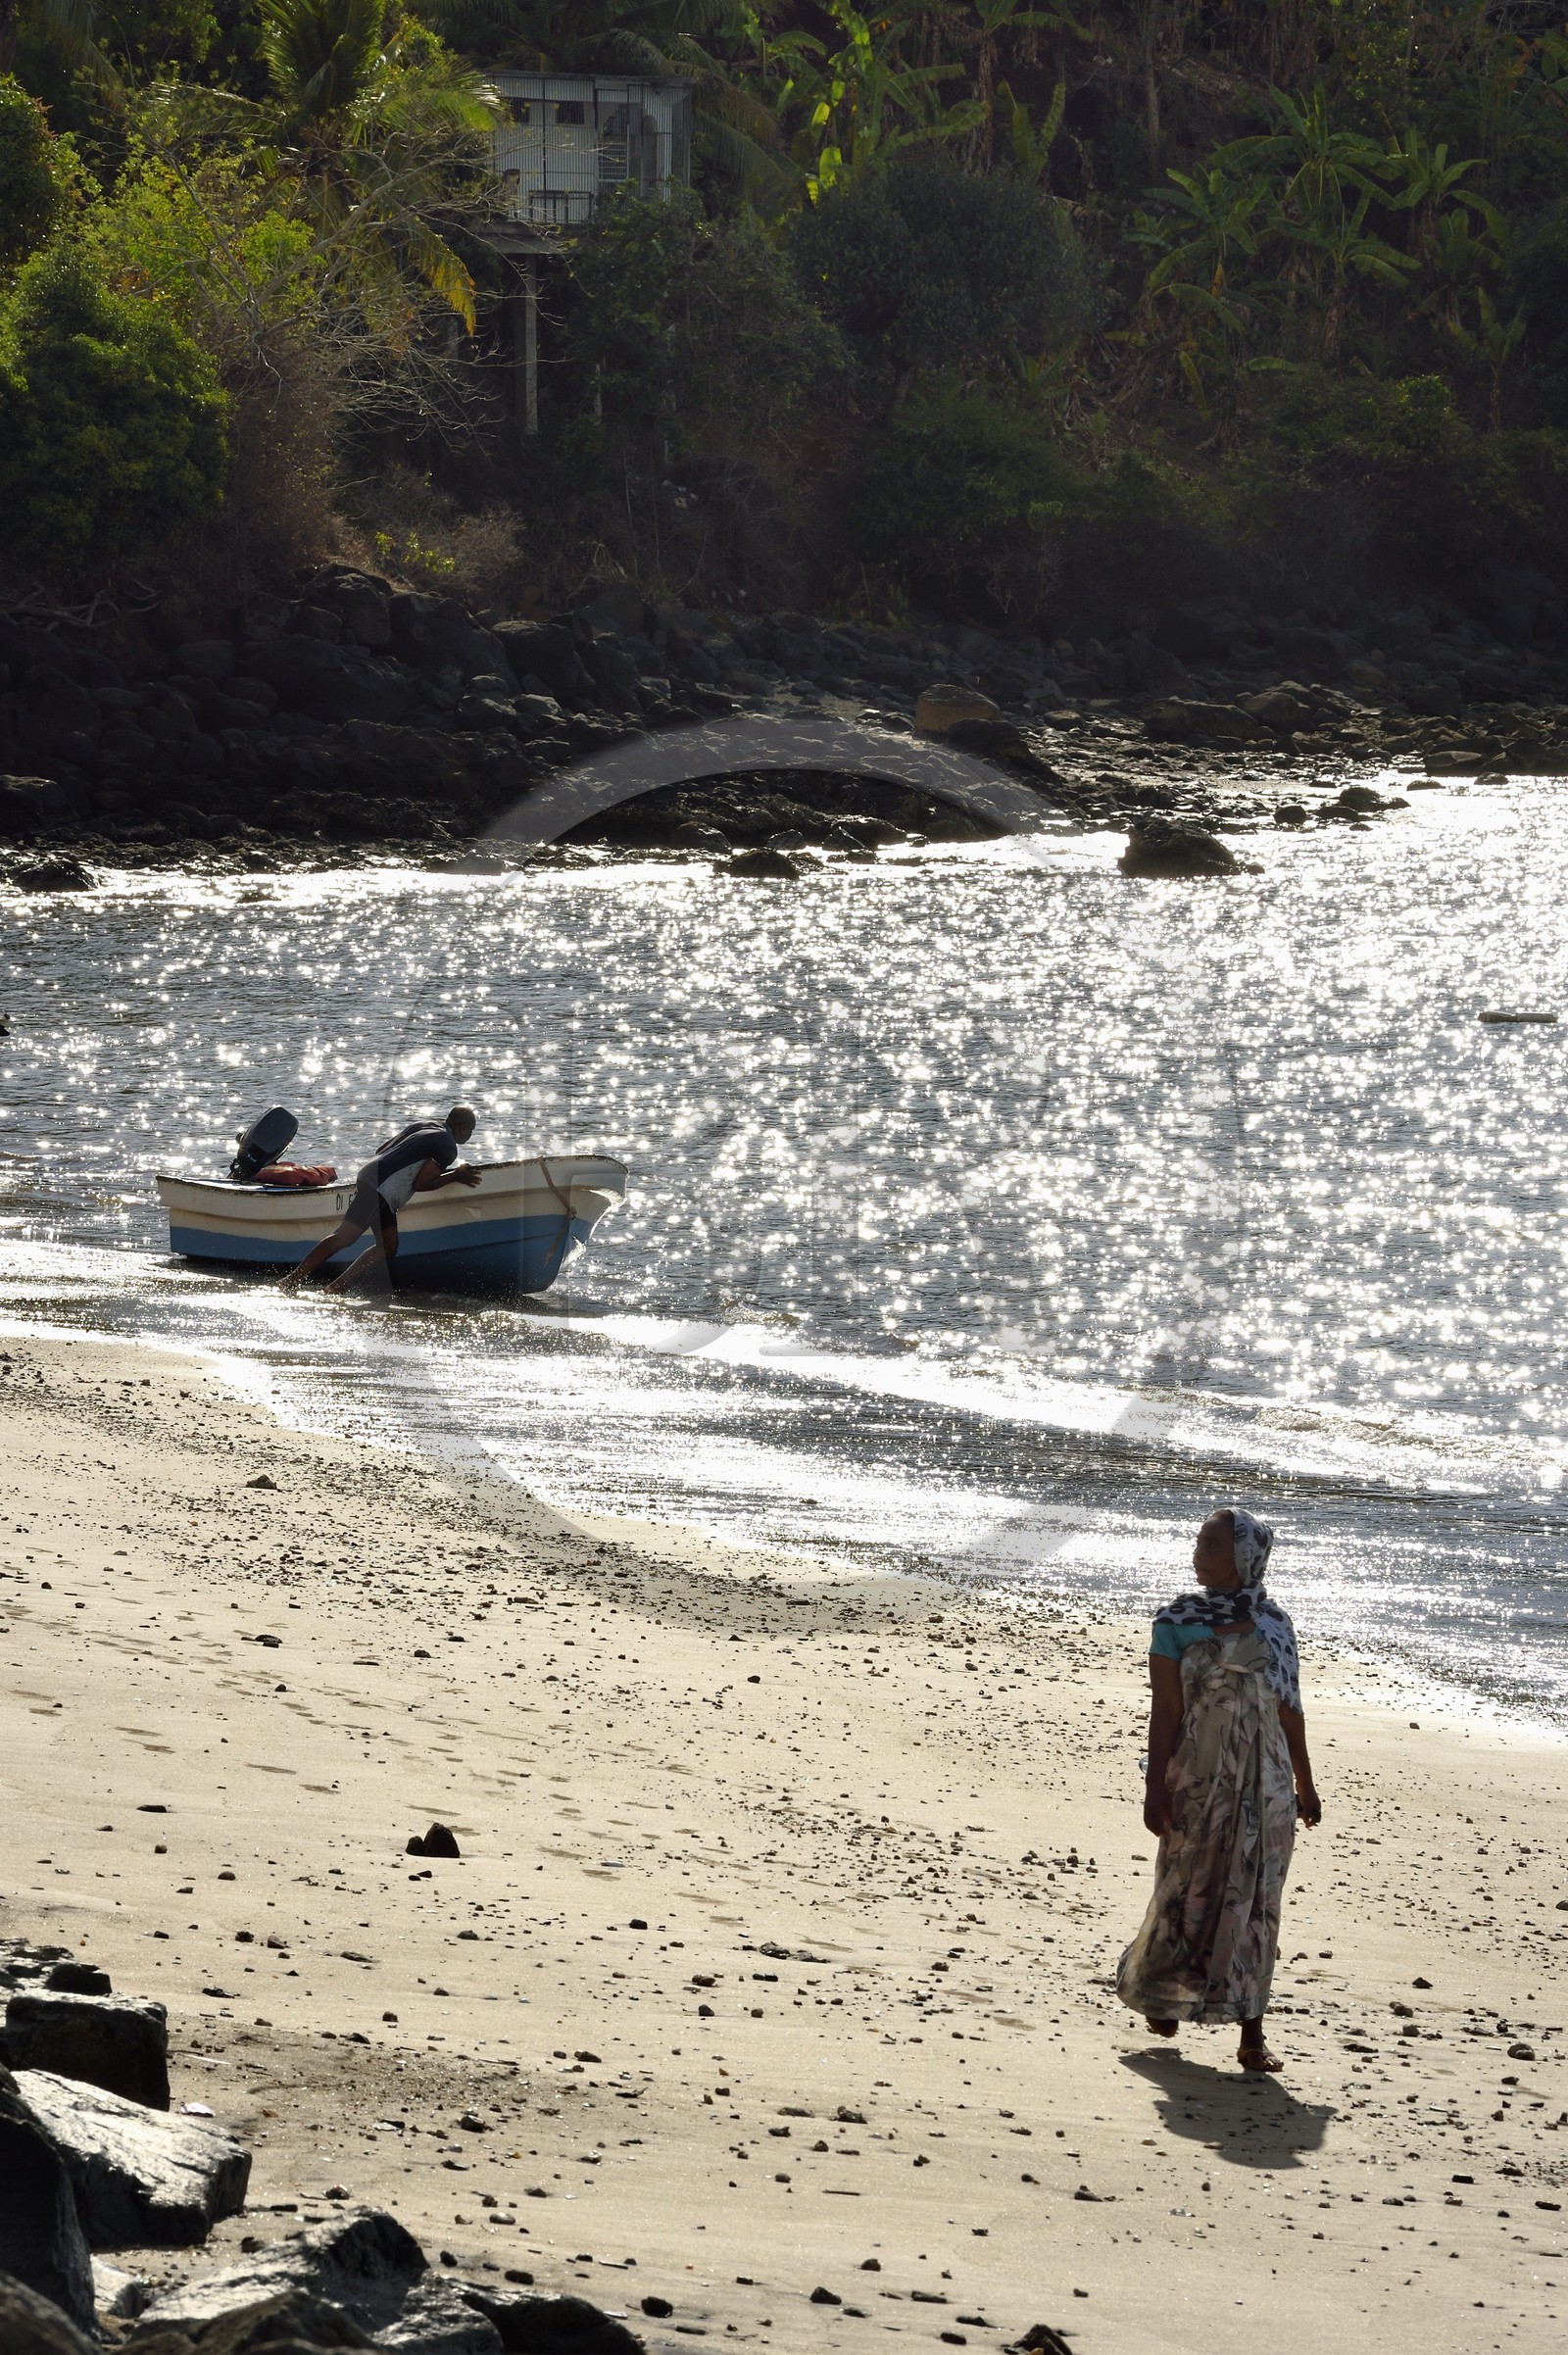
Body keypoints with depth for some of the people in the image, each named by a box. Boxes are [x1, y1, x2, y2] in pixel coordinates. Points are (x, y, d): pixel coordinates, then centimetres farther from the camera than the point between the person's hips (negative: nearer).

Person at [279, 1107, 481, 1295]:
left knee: (388, 1247, 9)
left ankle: (335, 1287, 3)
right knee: (344, 1237, -13)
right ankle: (293, 1280, -18)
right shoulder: (448, 1148, -5)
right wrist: (455, 1177, -1)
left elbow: (380, 1150, 25)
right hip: (380, 1188, -10)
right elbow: (420, 1184, -10)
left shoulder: (421, 1126, 22)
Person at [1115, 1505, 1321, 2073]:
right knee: (1187, 1892, 7)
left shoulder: (1273, 1625, 3)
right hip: (1199, 1781, -2)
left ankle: (1251, 2032, 6)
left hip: (1266, 1785, 2)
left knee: (1256, 1901, 2)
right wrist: (1156, 1787, -10)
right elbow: (1164, 1708, -6)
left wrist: (1304, 1784, 14)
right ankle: (1155, 1987, 34)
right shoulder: (1177, 1622, -4)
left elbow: (1289, 1708, 10)